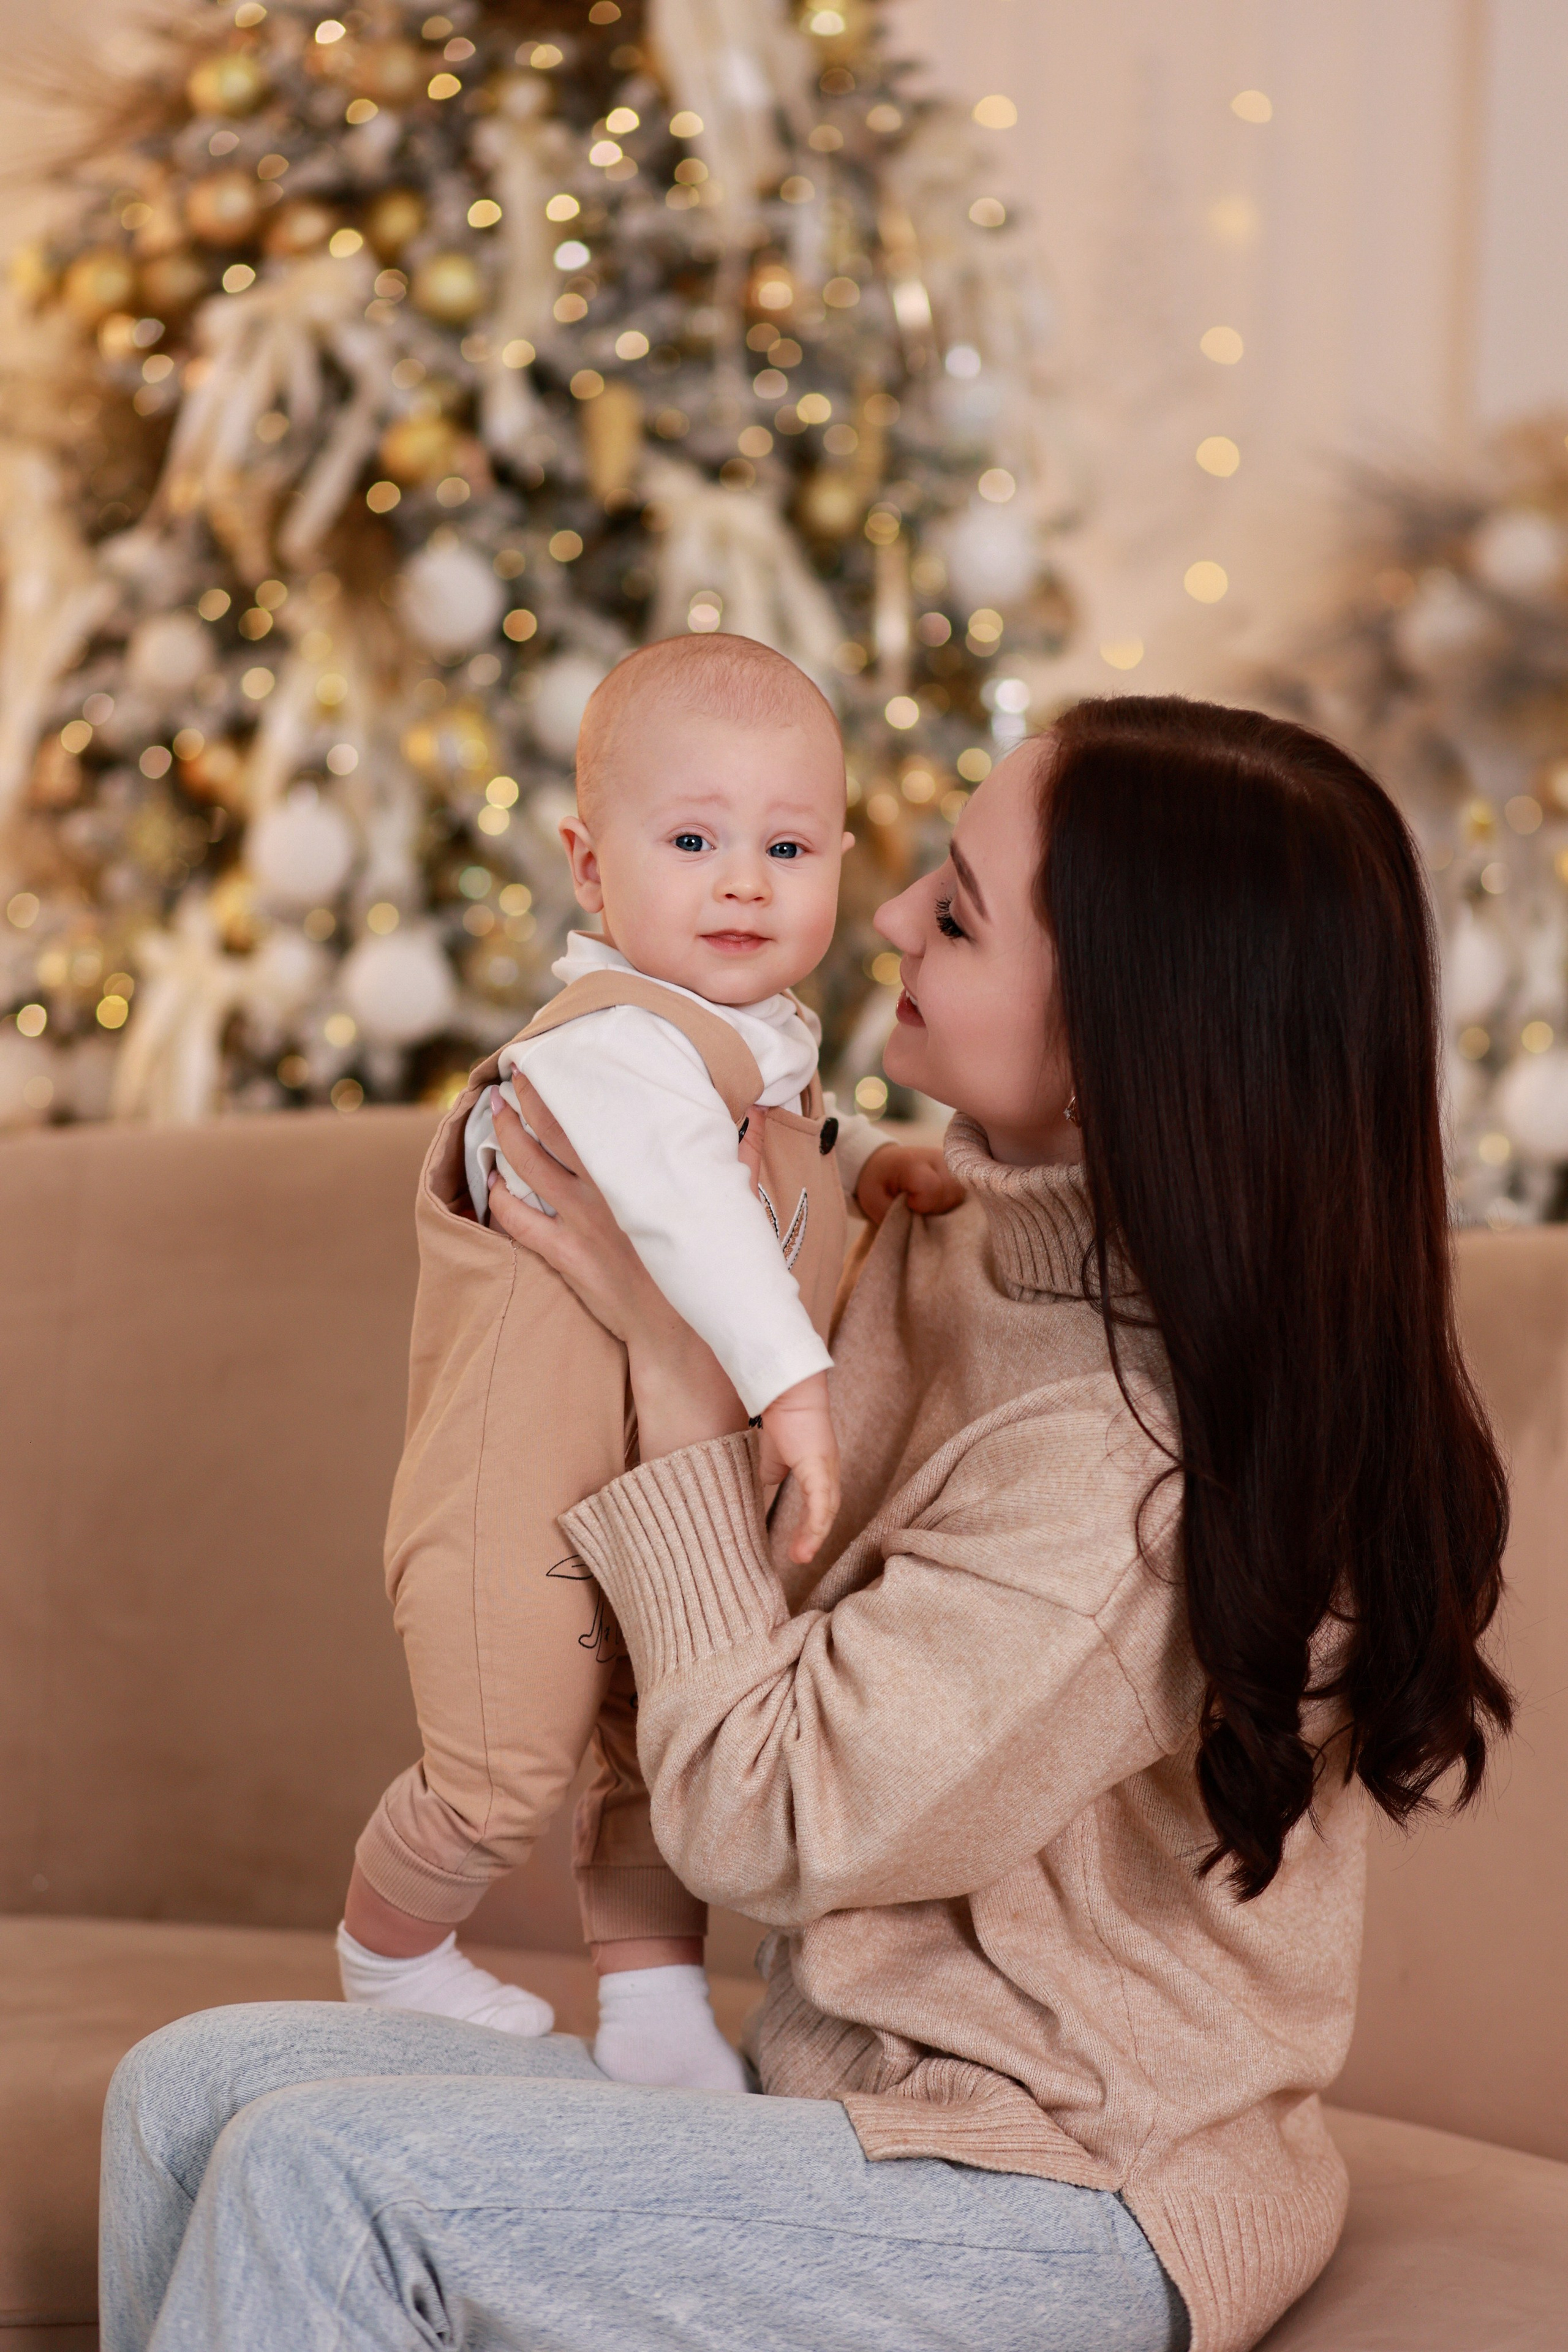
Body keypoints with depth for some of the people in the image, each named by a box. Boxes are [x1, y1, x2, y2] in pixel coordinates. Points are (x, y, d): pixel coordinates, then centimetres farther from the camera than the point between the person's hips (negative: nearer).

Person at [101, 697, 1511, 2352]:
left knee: (320, 2184, -21)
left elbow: (757, 1823, -20)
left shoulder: (1128, 1461, -27)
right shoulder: (967, 1254, 2)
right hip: (871, 2090, 9)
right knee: (192, 2091, 1)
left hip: (1064, 2209, -9)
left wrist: (674, 1352, -16)